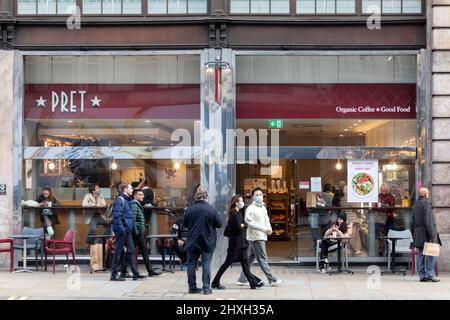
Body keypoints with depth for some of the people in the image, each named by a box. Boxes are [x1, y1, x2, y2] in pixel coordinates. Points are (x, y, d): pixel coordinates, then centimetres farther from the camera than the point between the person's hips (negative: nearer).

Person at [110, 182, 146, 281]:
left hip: (127, 231, 10)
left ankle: (135, 273, 15)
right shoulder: (120, 200, -12)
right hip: (122, 230, -10)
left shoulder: (127, 200, 18)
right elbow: (117, 215, -20)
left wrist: (131, 227, 18)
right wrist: (120, 228, -24)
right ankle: (114, 274, 2)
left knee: (131, 250, 11)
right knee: (118, 251, -4)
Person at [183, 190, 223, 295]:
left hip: (192, 242, 2)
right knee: (206, 265, 4)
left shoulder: (190, 209, -3)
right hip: (207, 242, -2)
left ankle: (192, 286, 14)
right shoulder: (212, 209, -10)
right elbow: (220, 224, -6)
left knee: (191, 264, 11)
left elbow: (184, 223, 8)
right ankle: (206, 288, 2)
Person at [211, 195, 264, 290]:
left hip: (242, 243, 9)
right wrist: (243, 226, -4)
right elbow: (238, 227, -22)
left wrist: (242, 225, -6)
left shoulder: (238, 213, 16)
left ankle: (254, 282, 3)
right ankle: (215, 283, 7)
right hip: (235, 243, -9)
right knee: (228, 263, -2)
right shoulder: (233, 214, -14)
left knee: (245, 263, 5)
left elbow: (246, 224, 14)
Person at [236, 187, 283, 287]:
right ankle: (272, 280, 0)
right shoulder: (250, 209, -11)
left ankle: (242, 279, 19)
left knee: (250, 258, 12)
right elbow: (250, 223, -17)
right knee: (262, 259, -3)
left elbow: (266, 219, 21)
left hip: (261, 237, 9)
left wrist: (269, 228, -1)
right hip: (255, 237, -9)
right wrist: (264, 229, -21)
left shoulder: (263, 208, 16)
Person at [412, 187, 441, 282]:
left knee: (421, 255, 6)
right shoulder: (426, 203, -10)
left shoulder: (415, 205, 17)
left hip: (418, 234, 9)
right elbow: (428, 220, -18)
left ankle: (422, 276, 7)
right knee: (431, 254, -6)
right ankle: (430, 275, -10)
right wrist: (432, 235, -18)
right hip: (426, 233, -9)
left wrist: (415, 235, 24)